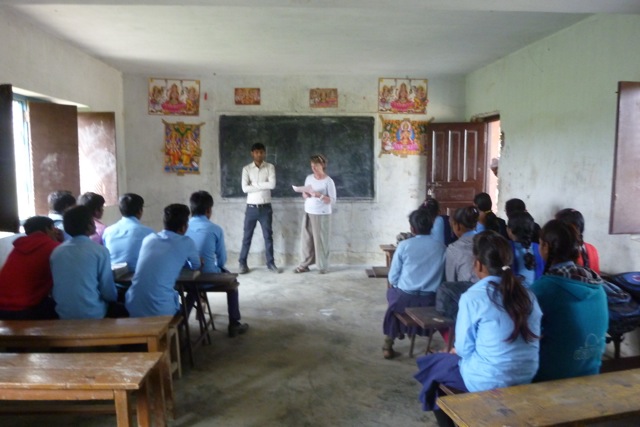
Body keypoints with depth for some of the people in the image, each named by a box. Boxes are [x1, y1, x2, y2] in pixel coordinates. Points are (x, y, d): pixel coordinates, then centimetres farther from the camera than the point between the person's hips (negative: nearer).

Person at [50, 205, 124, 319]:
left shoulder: (56, 252, 3)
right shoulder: (100, 251, -12)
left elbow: (56, 290, 12)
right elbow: (109, 293, -8)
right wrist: (113, 297, 13)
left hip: (63, 315, 5)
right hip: (92, 315, -5)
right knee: (121, 310, 23)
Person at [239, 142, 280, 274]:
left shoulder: (270, 167, 1)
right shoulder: (246, 169, 0)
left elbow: (272, 184, -14)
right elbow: (245, 188, -12)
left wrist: (254, 184, -11)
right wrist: (263, 186, -13)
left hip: (266, 208, 0)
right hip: (251, 208, 0)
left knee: (268, 236, 7)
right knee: (247, 236, 6)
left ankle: (270, 263, 17)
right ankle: (243, 264, 15)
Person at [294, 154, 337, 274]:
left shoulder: (328, 181, -9)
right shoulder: (309, 178, 8)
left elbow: (332, 200, -12)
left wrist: (319, 195, -24)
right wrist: (305, 195, -8)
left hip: (322, 215, -5)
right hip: (308, 213, 5)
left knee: (321, 241, -2)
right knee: (306, 240, 6)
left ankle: (322, 266, 8)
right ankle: (305, 264, 14)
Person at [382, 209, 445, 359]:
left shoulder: (404, 245, -7)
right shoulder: (441, 247, 0)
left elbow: (393, 278, -3)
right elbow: (442, 276, 9)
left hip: (404, 299, -2)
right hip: (430, 300, 3)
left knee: (392, 292, 29)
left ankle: (388, 346, 36)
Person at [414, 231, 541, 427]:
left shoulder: (472, 297, -18)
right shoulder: (527, 295, -1)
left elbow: (464, 348, -11)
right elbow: (533, 342, 7)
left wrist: (455, 350, 13)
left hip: (488, 381, -6)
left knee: (429, 364, 16)